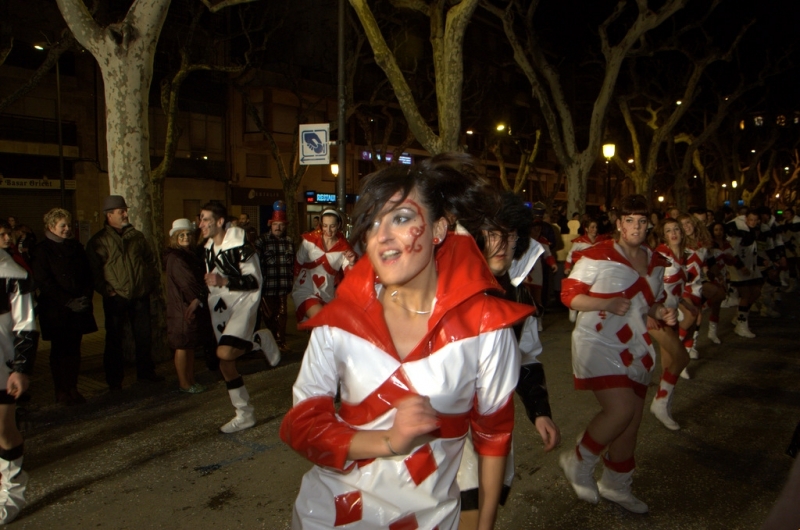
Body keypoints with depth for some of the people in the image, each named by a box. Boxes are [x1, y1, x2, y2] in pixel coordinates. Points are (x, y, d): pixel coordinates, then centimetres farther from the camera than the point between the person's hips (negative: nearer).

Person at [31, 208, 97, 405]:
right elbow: (43, 282, -9)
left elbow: (89, 274, 13)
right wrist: (68, 302, -13)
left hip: (79, 307, 4)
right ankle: (61, 391, 12)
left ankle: (72, 388, 16)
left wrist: (86, 296, -4)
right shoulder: (42, 250, -3)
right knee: (59, 350, 3)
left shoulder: (76, 247, 13)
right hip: (56, 310, -4)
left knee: (74, 349, 7)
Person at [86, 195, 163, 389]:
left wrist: (152, 281, 6)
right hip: (116, 297, -3)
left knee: (143, 336, 11)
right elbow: (94, 270, -6)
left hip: (140, 294, 4)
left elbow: (150, 260, 16)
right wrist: (106, 290, -12)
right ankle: (114, 378, 17)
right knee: (114, 339, 5)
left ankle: (146, 372, 24)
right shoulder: (98, 241, -3)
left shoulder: (137, 236, 10)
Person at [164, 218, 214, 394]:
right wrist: (199, 298, -8)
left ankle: (190, 380, 18)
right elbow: (187, 282, -16)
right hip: (182, 307, -8)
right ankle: (184, 384, 7)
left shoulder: (191, 255, 16)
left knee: (191, 346, 11)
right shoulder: (175, 258, -10)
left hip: (195, 306, 8)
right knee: (183, 346, -1)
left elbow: (200, 278, 11)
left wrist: (199, 299, -2)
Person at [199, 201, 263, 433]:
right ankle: (245, 415, 18)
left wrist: (224, 281, -27)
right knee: (226, 364, 7)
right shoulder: (208, 249, 11)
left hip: (242, 304, -8)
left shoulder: (239, 246, -14)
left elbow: (254, 281, -18)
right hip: (220, 309, 8)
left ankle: (259, 341, -2)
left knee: (225, 354, -29)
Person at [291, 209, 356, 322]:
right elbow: (298, 263, 5)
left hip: (327, 297, 2)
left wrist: (351, 263, -27)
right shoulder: (309, 240, -6)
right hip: (305, 292, -2)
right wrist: (296, 283, 5)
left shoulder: (344, 248, -6)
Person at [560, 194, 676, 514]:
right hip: (598, 345, -7)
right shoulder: (597, 256, -12)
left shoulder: (656, 262, 8)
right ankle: (578, 462, 6)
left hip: (636, 349, 7)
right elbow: (569, 295, -12)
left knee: (631, 421, 12)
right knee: (621, 410, -20)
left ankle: (615, 485, 34)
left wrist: (661, 312, -2)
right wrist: (607, 303, -25)